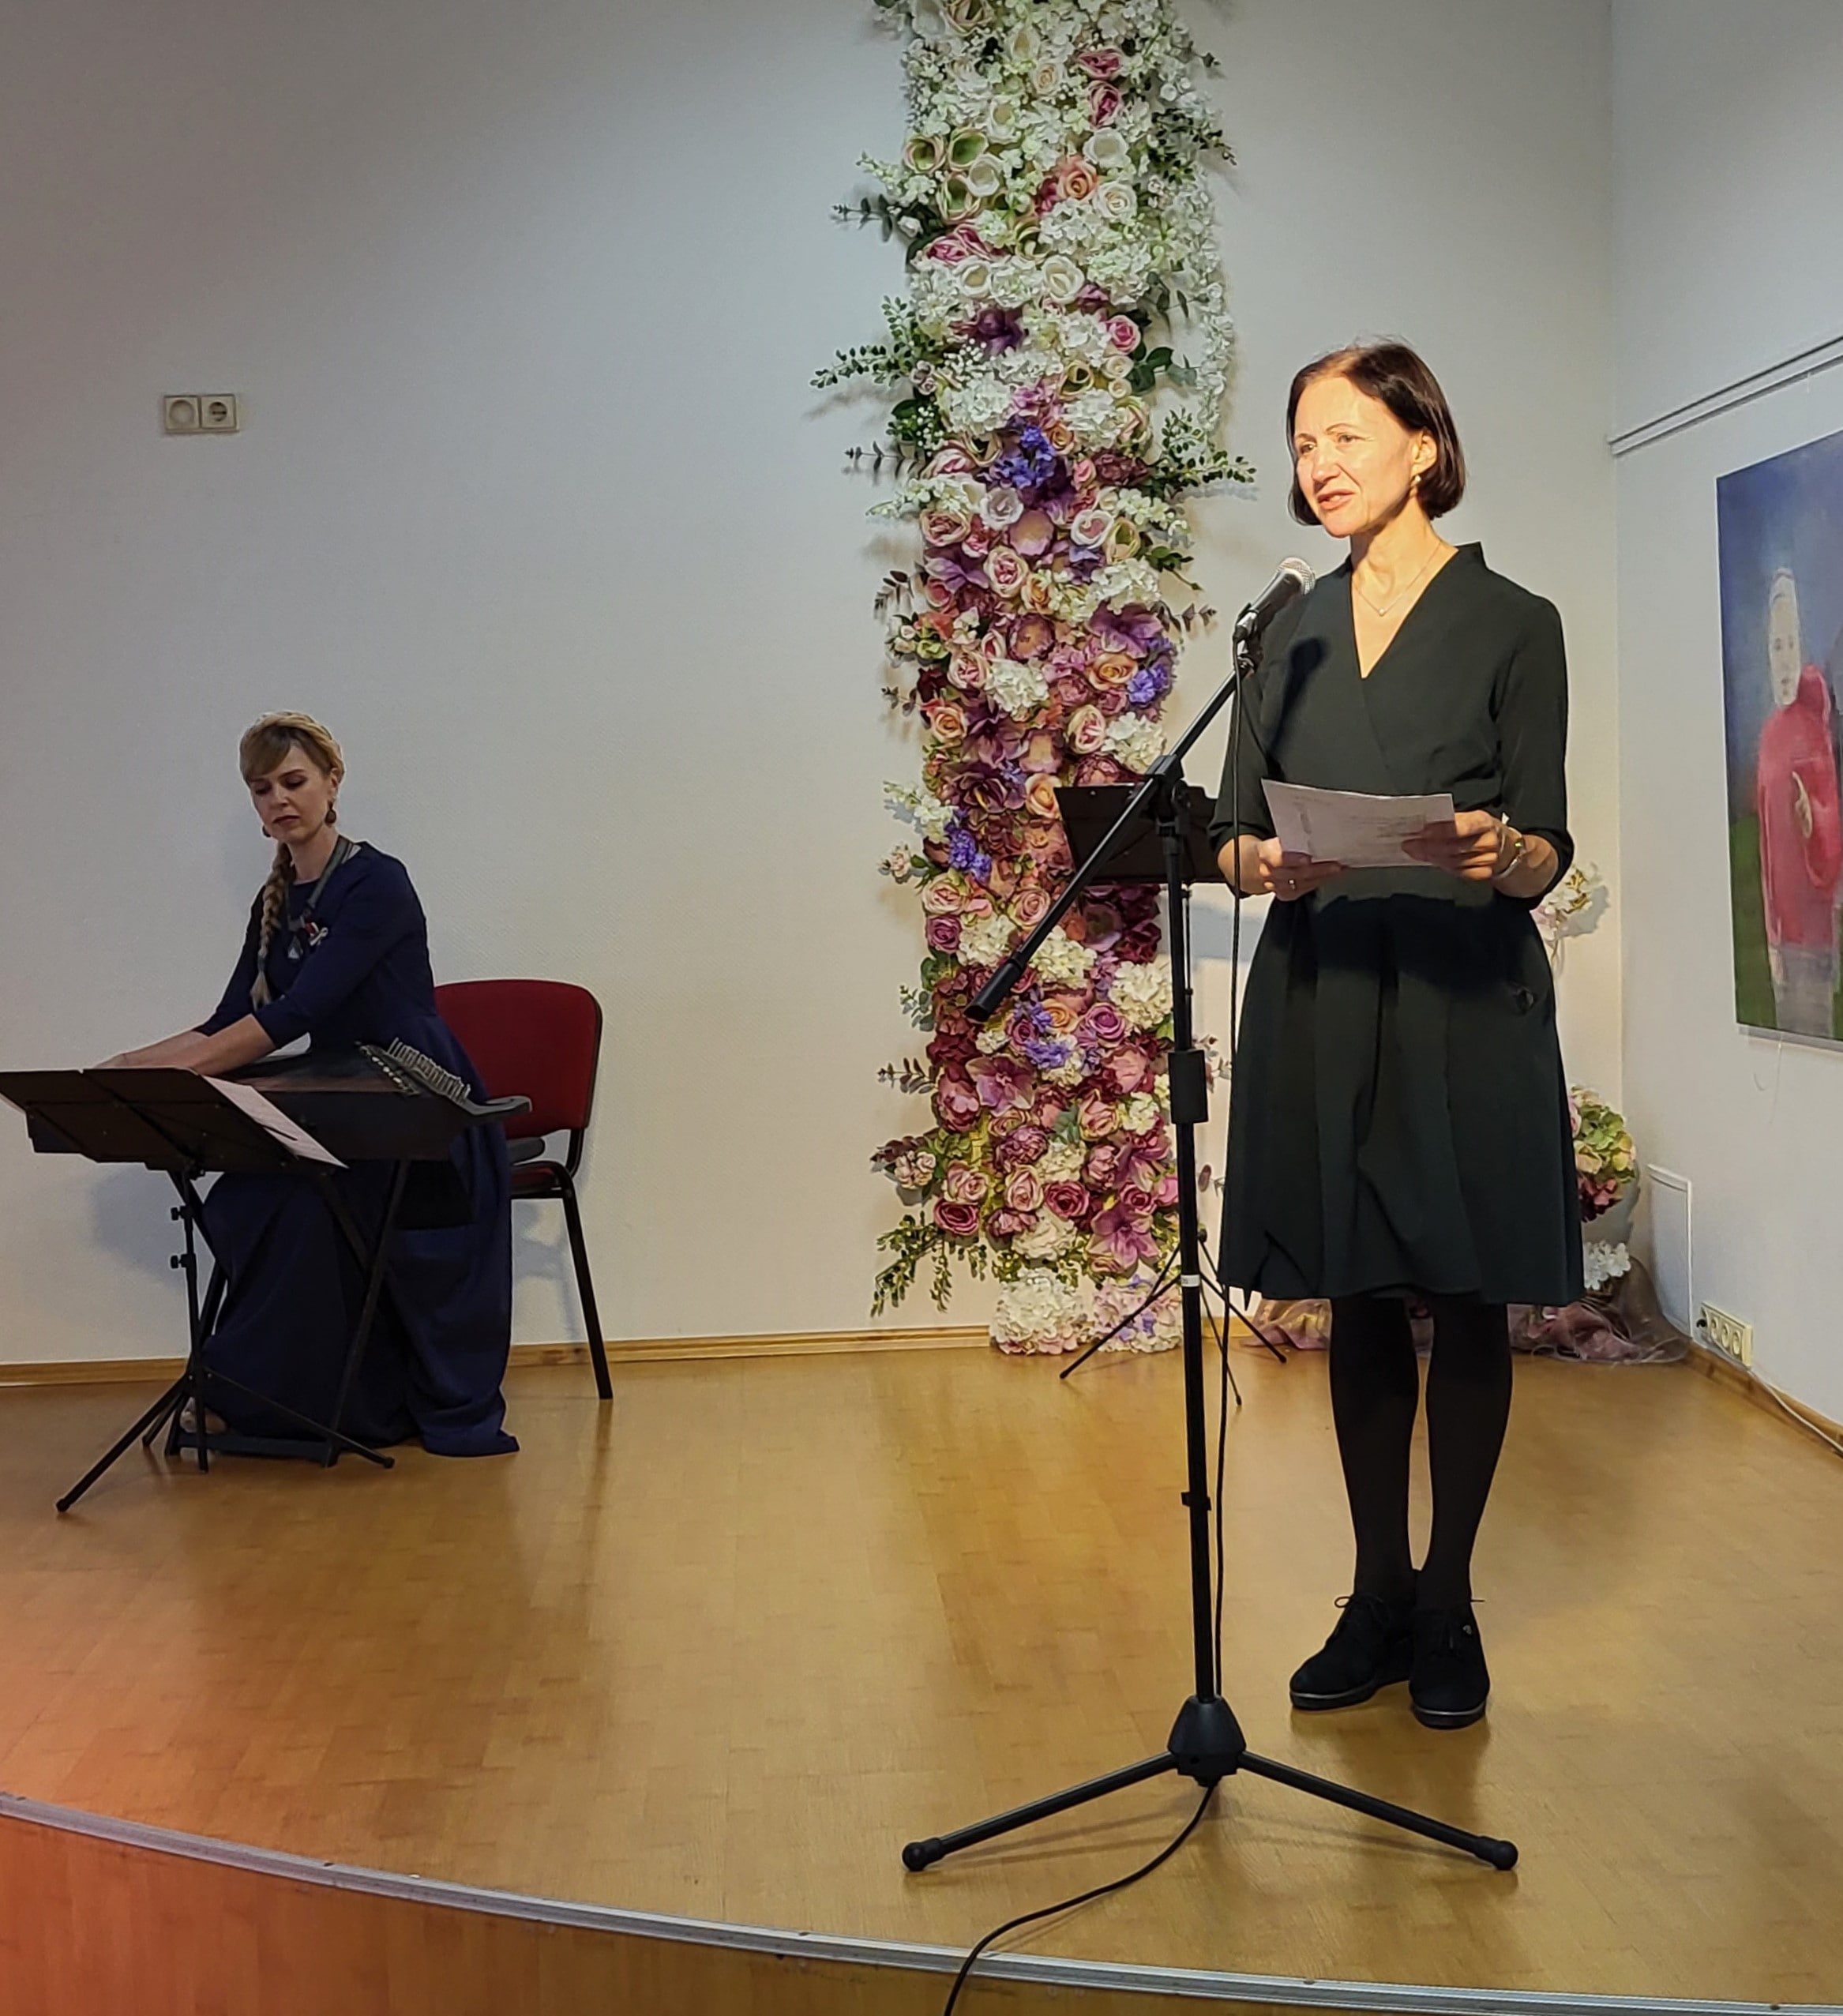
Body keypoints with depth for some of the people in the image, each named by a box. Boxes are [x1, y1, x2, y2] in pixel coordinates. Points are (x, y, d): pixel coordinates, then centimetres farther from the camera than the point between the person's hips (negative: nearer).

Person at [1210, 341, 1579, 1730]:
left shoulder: (1512, 624, 0)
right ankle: (1379, 1594, 21)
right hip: (1321, 999, 3)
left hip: (1463, 1002, -3)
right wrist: (1262, 864, -15)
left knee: (1467, 1303, 3)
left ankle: (1450, 1607, 16)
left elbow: (1547, 857, -4)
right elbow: (1232, 828, 8)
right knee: (1359, 1303, 9)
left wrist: (1497, 854, -27)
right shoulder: (1290, 630, 11)